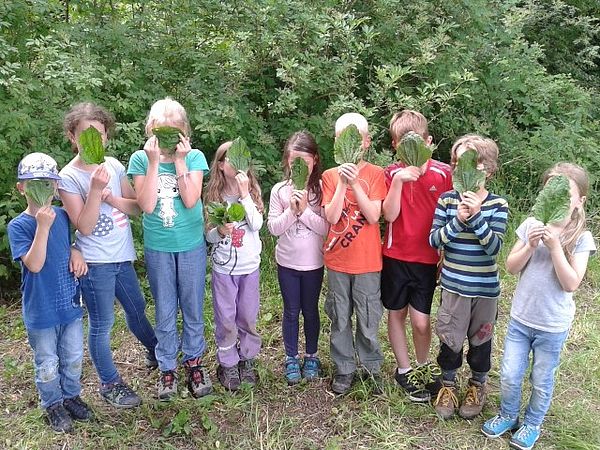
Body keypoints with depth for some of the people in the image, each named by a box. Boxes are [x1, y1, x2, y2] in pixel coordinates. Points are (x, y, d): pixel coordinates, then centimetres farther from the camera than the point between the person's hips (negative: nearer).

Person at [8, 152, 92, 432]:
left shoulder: (62, 216, -3)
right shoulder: (18, 226, -16)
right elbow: (34, 265, -25)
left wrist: (76, 252, -8)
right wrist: (43, 226, -32)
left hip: (70, 304, 4)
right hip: (40, 312, -4)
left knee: (73, 358, 20)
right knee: (47, 364, 14)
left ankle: (71, 396, 41)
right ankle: (53, 405, 35)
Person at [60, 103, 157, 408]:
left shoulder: (114, 165, 1)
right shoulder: (69, 177, -12)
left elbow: (137, 207, 3)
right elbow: (84, 227, -17)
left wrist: (112, 198, -15)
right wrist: (95, 190, -26)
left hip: (122, 257, 5)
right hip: (95, 263, -5)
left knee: (137, 309, 23)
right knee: (101, 325, 7)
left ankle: (155, 351, 48)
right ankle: (109, 384, 24)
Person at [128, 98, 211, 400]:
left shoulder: (194, 157, -6)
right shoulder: (140, 159, -4)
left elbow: (191, 201, -17)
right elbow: (147, 205, -16)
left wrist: (180, 160, -18)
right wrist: (154, 162, -19)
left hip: (191, 245, 0)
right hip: (157, 247, 0)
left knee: (193, 309, 11)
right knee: (165, 312, 11)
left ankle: (193, 362, 31)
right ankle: (167, 368, 28)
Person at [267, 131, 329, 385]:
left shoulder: (321, 189, -8)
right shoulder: (279, 190, -5)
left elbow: (326, 228, -13)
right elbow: (273, 228, -6)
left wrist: (304, 210, -21)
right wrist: (291, 211, -19)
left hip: (313, 262, -1)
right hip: (287, 262, 1)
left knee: (310, 311, 14)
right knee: (291, 312, 13)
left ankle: (311, 357, 32)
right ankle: (291, 359, 28)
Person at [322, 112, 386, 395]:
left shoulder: (375, 174, -3)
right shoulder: (330, 176, 2)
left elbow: (374, 216, -14)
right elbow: (332, 217, -10)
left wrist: (355, 183, -20)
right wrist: (342, 183, -17)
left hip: (367, 261, -1)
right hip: (337, 260, 2)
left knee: (368, 320, 9)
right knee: (340, 319, 12)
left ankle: (372, 367, 29)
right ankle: (344, 369, 28)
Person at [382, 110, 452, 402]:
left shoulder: (443, 173, -6)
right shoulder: (391, 173, -4)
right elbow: (389, 215, -14)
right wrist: (398, 181, -26)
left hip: (427, 259, -1)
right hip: (395, 256, 1)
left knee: (421, 321, -2)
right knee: (396, 313, 11)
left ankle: (423, 365, 27)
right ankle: (404, 370, 31)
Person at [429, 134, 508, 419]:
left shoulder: (497, 205, -8)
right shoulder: (447, 200, -5)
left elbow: (494, 247, -17)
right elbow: (433, 240, -8)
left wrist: (476, 216, -28)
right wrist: (457, 221, -24)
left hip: (485, 288, 0)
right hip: (453, 285, 1)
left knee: (480, 339, 16)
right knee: (449, 338, 10)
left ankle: (477, 386, 38)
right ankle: (448, 385, 33)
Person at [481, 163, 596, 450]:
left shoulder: (581, 238, -11)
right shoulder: (532, 225, -5)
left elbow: (571, 284, -18)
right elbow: (511, 267, -2)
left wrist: (555, 247, -25)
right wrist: (530, 246, -19)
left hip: (552, 326, -2)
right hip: (520, 318, 2)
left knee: (541, 381, 15)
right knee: (509, 376, 10)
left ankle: (531, 424, 38)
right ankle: (507, 416, 35)